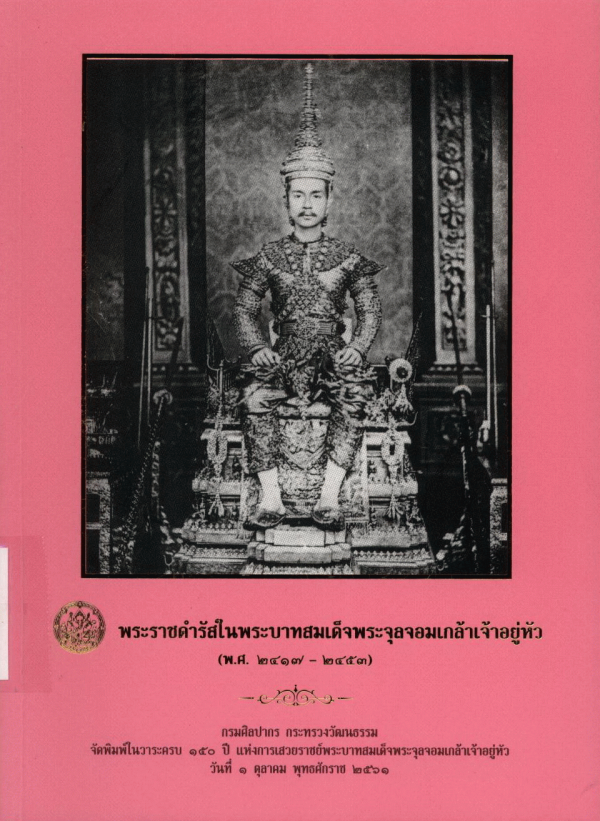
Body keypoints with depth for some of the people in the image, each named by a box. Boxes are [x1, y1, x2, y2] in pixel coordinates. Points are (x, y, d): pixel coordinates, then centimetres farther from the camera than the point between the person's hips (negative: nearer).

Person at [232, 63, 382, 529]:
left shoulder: (346, 258, 9)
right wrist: (257, 347, -7)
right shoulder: (270, 257, 10)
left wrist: (358, 345, -11)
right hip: (284, 358, 1)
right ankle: (271, 499, -28)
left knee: (356, 391, -33)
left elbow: (371, 310, 8)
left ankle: (329, 497, -32)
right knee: (255, 394, -30)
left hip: (333, 357, 0)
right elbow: (245, 309, 11)